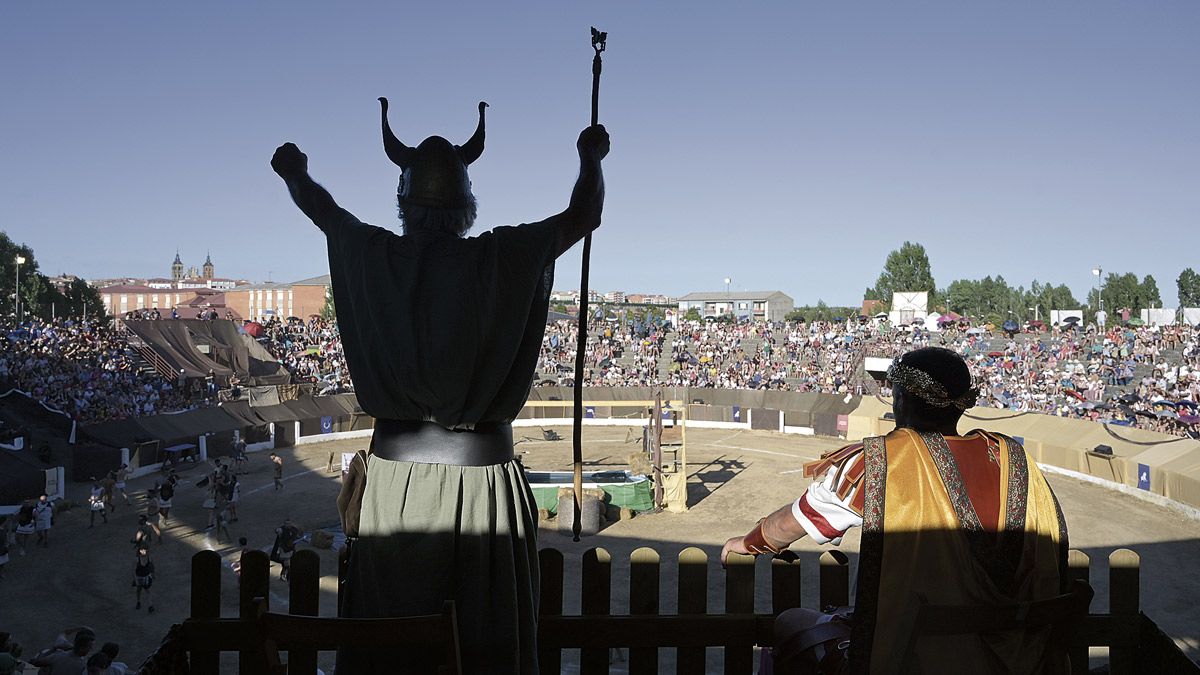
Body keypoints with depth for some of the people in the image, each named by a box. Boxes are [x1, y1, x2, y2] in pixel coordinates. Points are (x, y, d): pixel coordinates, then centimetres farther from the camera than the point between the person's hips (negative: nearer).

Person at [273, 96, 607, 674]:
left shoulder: (377, 257, -4)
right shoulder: (499, 259, -10)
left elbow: (321, 207, 18)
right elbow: (584, 215, 5)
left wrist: (294, 172, 40)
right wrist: (590, 158, 25)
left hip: (395, 472, 2)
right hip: (481, 470, -1)